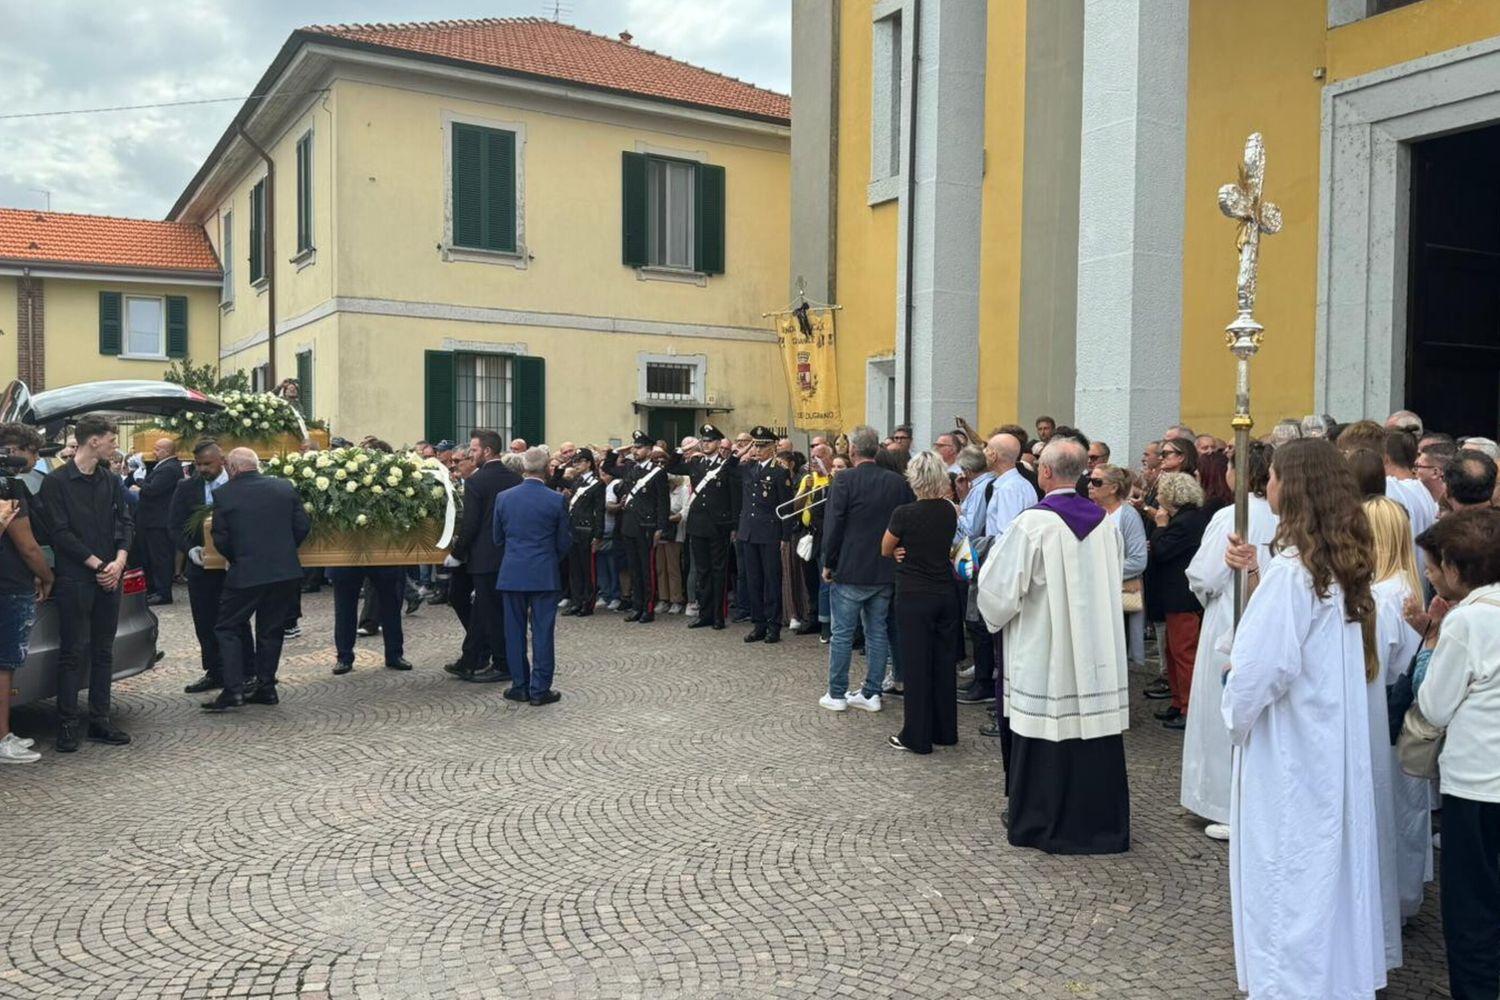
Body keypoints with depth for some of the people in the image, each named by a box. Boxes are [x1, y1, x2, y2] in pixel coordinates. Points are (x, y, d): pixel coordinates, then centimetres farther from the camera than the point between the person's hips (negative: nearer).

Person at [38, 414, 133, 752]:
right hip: (74, 580, -5)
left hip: (108, 578, 5)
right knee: (72, 654, -1)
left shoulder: (111, 482, 11)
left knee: (103, 652, 9)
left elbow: (125, 523, 8)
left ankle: (99, 721, 16)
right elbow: (59, 533, -10)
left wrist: (119, 562, -7)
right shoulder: (57, 482, -5)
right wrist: (96, 563, -12)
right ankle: (67, 724, 7)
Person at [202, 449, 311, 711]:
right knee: (270, 630, 14)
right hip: (285, 572, 4)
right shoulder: (285, 487, 2)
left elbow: (220, 539, -5)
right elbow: (303, 526, 2)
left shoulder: (224, 494, -6)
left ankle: (233, 690, 2)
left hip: (245, 573, -4)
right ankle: (266, 687, 18)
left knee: (228, 629, 9)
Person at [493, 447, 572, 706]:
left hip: (512, 574, 2)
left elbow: (498, 539, 8)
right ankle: (540, 690, 5)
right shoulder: (556, 501, -9)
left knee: (515, 631, 11)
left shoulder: (503, 498, -1)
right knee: (543, 632, 3)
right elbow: (565, 542, -1)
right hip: (545, 575, -2)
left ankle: (520, 687, 16)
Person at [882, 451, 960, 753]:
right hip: (945, 592, 5)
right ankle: (945, 730, 23)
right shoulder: (950, 511, 0)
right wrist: (911, 551, 3)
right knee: (943, 661, 13)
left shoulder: (904, 514, -16)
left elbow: (885, 550, -1)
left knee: (916, 663, 2)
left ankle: (917, 736, 9)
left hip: (913, 595, -5)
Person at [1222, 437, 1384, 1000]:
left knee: (1288, 868, 4)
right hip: (1335, 740, 9)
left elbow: (1262, 665, -24)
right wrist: (1256, 577, 5)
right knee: (1329, 858, 19)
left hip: (1289, 746, -9)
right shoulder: (1340, 562, 5)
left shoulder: (1292, 568, -22)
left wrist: (1236, 713, -6)